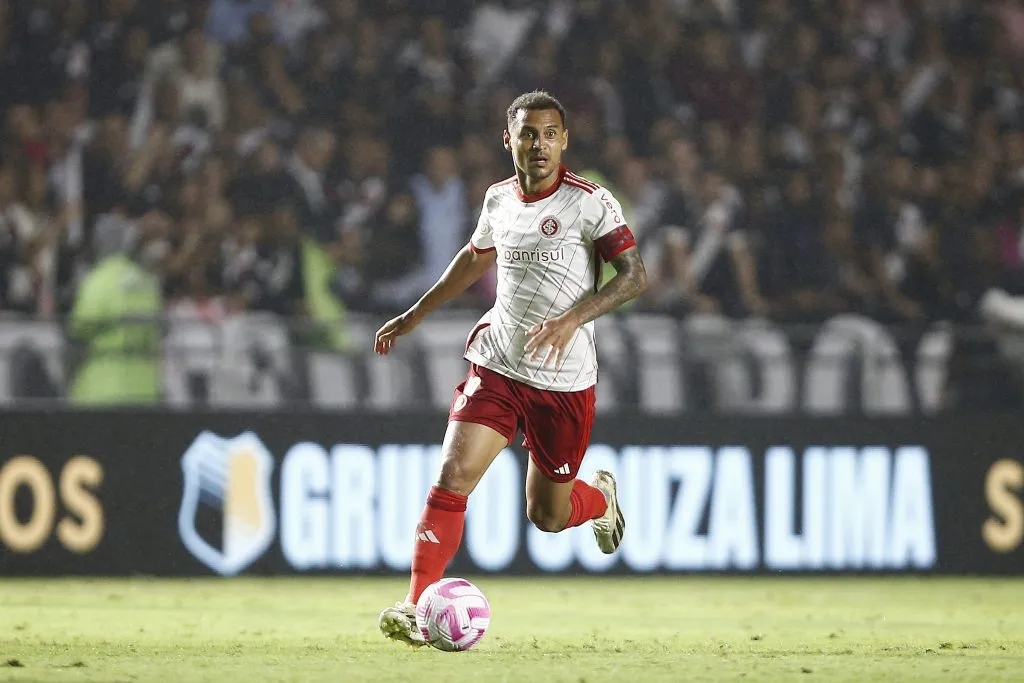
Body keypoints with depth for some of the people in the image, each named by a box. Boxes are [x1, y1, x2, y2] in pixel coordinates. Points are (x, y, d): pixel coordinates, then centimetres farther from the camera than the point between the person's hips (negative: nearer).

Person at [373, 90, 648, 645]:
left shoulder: (590, 202, -11)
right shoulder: (499, 199, 5)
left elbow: (634, 275, -15)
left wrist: (573, 318, -29)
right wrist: (413, 316, 30)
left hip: (565, 383, -3)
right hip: (497, 365, 3)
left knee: (548, 516, 9)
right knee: (452, 476, -17)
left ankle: (601, 497, 45)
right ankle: (416, 606, -16)